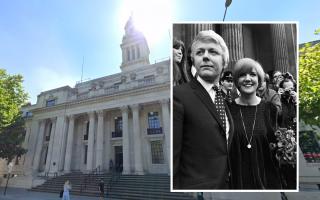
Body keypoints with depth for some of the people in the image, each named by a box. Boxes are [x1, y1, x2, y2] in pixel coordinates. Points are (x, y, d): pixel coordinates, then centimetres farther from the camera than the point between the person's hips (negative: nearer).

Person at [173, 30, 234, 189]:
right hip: (195, 185, -6)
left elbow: (225, 149, 11)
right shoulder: (178, 95, -17)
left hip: (227, 184, 7)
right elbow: (172, 158, -19)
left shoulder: (224, 97, 6)